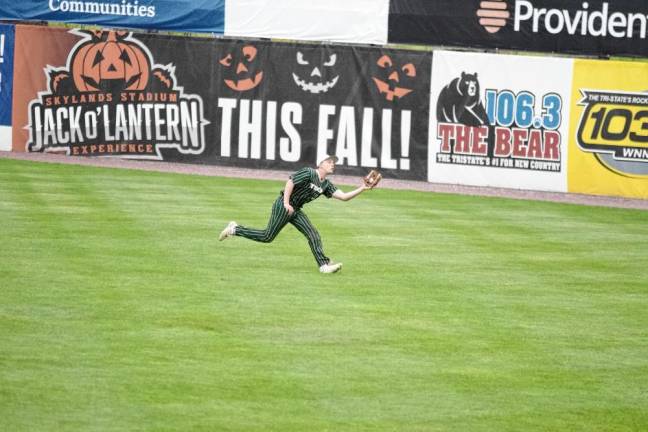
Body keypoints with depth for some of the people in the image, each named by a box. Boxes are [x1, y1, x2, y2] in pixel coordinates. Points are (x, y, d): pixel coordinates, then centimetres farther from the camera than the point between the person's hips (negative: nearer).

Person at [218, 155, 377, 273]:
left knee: (313, 235, -5)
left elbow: (343, 196, 5)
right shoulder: (309, 173, -13)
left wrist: (362, 189, -6)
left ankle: (324, 264, -10)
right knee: (268, 237, -7)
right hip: (283, 205, -8)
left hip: (295, 210, 8)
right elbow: (290, 182, -19)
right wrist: (286, 204, -24)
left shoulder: (326, 185, 9)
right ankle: (234, 230, 8)